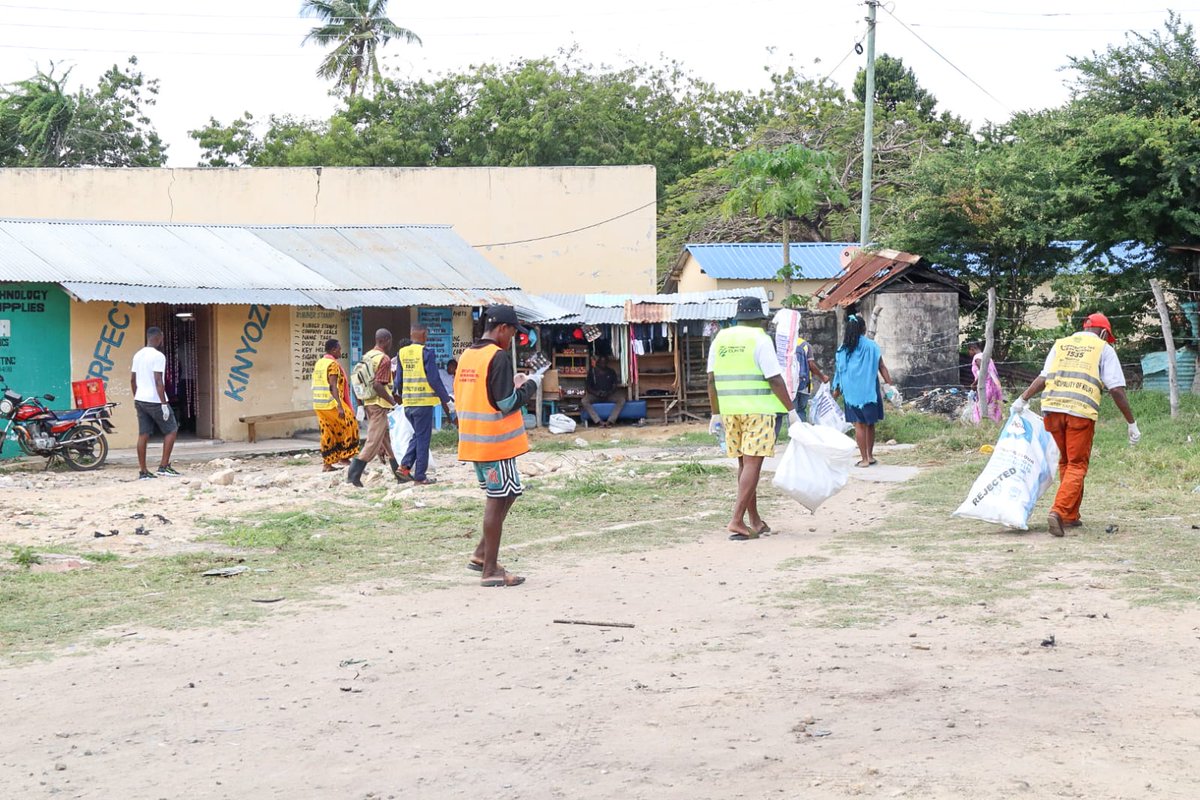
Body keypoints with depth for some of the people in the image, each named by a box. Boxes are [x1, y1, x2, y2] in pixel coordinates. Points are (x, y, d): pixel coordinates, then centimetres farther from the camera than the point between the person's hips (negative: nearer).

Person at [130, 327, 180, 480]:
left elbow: (132, 380, 16)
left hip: (140, 400, 7)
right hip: (155, 401, -7)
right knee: (171, 430, 5)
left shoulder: (138, 355, 11)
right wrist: (164, 404, -18)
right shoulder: (158, 356, -14)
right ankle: (164, 466, 0)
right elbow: (158, 381, -19)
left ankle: (143, 471, 5)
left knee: (143, 435, 6)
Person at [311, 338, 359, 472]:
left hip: (318, 404, 8)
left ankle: (327, 464, 8)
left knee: (327, 433, 10)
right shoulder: (333, 364, -12)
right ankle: (343, 457, 2)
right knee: (349, 426, 3)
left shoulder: (318, 363, 15)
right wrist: (340, 406, -23)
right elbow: (333, 386, -19)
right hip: (331, 403, -8)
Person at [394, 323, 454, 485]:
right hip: (424, 402, -6)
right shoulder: (426, 352, -11)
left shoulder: (401, 353, 6)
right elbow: (434, 379, -11)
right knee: (423, 438, 3)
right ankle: (420, 477, 5)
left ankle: (405, 466, 7)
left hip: (407, 403, 6)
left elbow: (398, 380, 11)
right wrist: (444, 400, -3)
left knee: (417, 434, 21)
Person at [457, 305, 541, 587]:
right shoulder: (499, 357, -15)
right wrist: (529, 385, -2)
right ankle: (491, 571, 3)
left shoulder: (466, 356, 11)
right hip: (496, 441, -9)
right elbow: (507, 403, -20)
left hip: (473, 441, 9)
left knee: (504, 494, 20)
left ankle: (482, 554, 18)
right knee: (498, 500, -1)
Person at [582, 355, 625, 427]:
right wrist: (595, 393, -19)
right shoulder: (592, 372, 3)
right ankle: (599, 422, -41)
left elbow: (614, 386, 3)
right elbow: (588, 387, 1)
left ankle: (610, 421, -38)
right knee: (584, 401, -33)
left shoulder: (611, 372, 7)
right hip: (595, 396, -1)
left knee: (622, 399, -29)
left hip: (609, 395, 1)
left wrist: (608, 393, -18)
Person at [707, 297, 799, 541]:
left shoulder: (720, 339, 11)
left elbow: (712, 380, 11)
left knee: (745, 464, 14)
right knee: (752, 464, -6)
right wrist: (791, 411, -7)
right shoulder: (760, 339, -6)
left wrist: (716, 413, 17)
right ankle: (737, 521, -14)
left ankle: (755, 520, 20)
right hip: (759, 410, -6)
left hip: (731, 410, 6)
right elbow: (775, 379, -11)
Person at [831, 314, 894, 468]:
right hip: (869, 390, -1)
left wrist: (837, 390, 13)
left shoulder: (843, 349, 0)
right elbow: (882, 367, -7)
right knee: (870, 423, 13)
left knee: (859, 424, 3)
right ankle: (870, 456, 20)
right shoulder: (871, 346, -6)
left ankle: (864, 459, 1)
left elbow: (839, 371, 4)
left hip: (851, 391, 1)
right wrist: (890, 384, -6)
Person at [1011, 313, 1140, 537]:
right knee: (1077, 465, 2)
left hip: (1052, 409, 4)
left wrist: (1023, 399, 22)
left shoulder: (1060, 344, 21)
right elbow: (1117, 390, 4)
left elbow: (1043, 377, 13)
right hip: (1081, 411, -4)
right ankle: (1059, 511, -17)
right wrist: (1132, 423, 7)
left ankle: (1071, 516, 22)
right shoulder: (1103, 349, 10)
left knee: (1066, 462, 19)